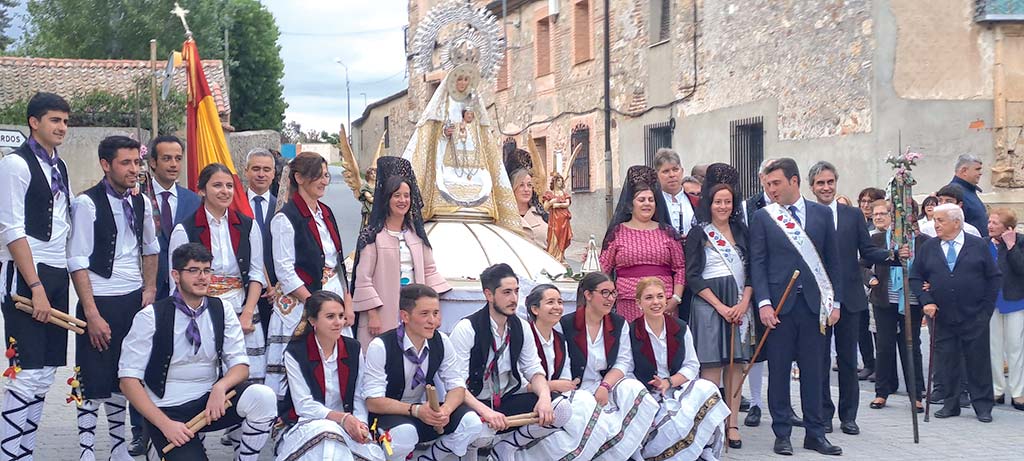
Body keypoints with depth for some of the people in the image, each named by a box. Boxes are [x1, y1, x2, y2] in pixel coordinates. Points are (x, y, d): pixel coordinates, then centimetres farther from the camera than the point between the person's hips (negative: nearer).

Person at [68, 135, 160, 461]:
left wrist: (149, 289, 13)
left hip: (135, 301, 5)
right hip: (100, 302, -5)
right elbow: (78, 262, -14)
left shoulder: (141, 203, 6)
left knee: (121, 381, 13)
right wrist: (92, 315, -17)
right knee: (93, 385, -2)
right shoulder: (87, 203, -11)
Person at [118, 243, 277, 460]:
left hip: (211, 401, 2)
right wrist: (165, 424, -19)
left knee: (263, 397, -26)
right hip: (167, 410, -2)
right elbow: (128, 379, -10)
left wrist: (220, 387, -25)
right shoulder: (151, 316, -9)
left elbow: (240, 366, -1)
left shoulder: (222, 310, 1)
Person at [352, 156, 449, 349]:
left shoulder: (415, 232, 12)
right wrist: (373, 315, -12)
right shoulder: (372, 235, -5)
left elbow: (429, 270, 16)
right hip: (384, 315, -5)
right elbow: (363, 279, -7)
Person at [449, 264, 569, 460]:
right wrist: (485, 412, -34)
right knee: (481, 432, -40)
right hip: (474, 405, -5)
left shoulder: (521, 327, 3)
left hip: (507, 400, 6)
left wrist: (544, 396, -20)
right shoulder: (467, 329, -15)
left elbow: (534, 370, 4)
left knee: (562, 408, -16)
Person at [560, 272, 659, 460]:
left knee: (635, 389, -30)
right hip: (580, 390, -4)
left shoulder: (620, 324, 9)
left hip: (611, 383, 4)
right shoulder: (565, 325, -4)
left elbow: (624, 362, 3)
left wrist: (605, 386, -15)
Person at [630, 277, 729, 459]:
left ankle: (705, 452, -16)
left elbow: (692, 366, 7)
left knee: (707, 390, -28)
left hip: (679, 388, 4)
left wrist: (669, 382, -10)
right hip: (648, 396, -4)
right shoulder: (630, 333, -3)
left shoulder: (681, 328, 9)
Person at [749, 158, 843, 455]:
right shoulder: (763, 218, 4)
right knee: (778, 370, 2)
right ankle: (782, 433, 12)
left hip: (814, 302, 1)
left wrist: (835, 302, 5)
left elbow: (833, 260, 10)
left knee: (813, 369, 5)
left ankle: (815, 433, 14)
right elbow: (758, 263, 0)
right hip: (779, 303, -1)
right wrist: (764, 303, -9)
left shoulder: (822, 214, 8)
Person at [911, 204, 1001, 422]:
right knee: (946, 362, 5)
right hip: (942, 318, 2)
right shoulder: (927, 248, 6)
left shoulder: (978, 246, 1)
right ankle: (950, 404, 15)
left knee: (978, 361, 3)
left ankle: (983, 406, 11)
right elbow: (916, 279, 7)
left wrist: (986, 307, -2)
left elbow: (994, 277, 4)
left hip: (974, 318, -2)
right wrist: (926, 301, -6)